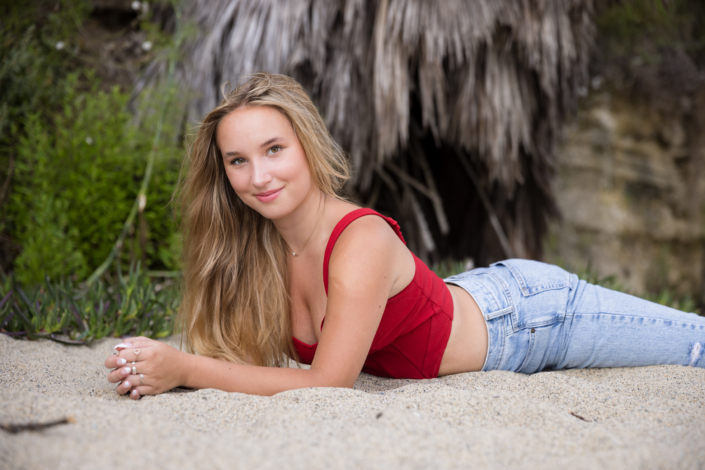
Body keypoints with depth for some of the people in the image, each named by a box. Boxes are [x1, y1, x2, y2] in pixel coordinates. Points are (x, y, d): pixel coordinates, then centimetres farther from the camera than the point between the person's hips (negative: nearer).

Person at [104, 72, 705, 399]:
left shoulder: (361, 241, -37)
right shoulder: (256, 246, -16)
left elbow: (328, 383, -38)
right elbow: (257, 357, -9)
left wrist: (186, 368, -38)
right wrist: (154, 366, -27)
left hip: (527, 315, -6)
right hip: (466, 304, 6)